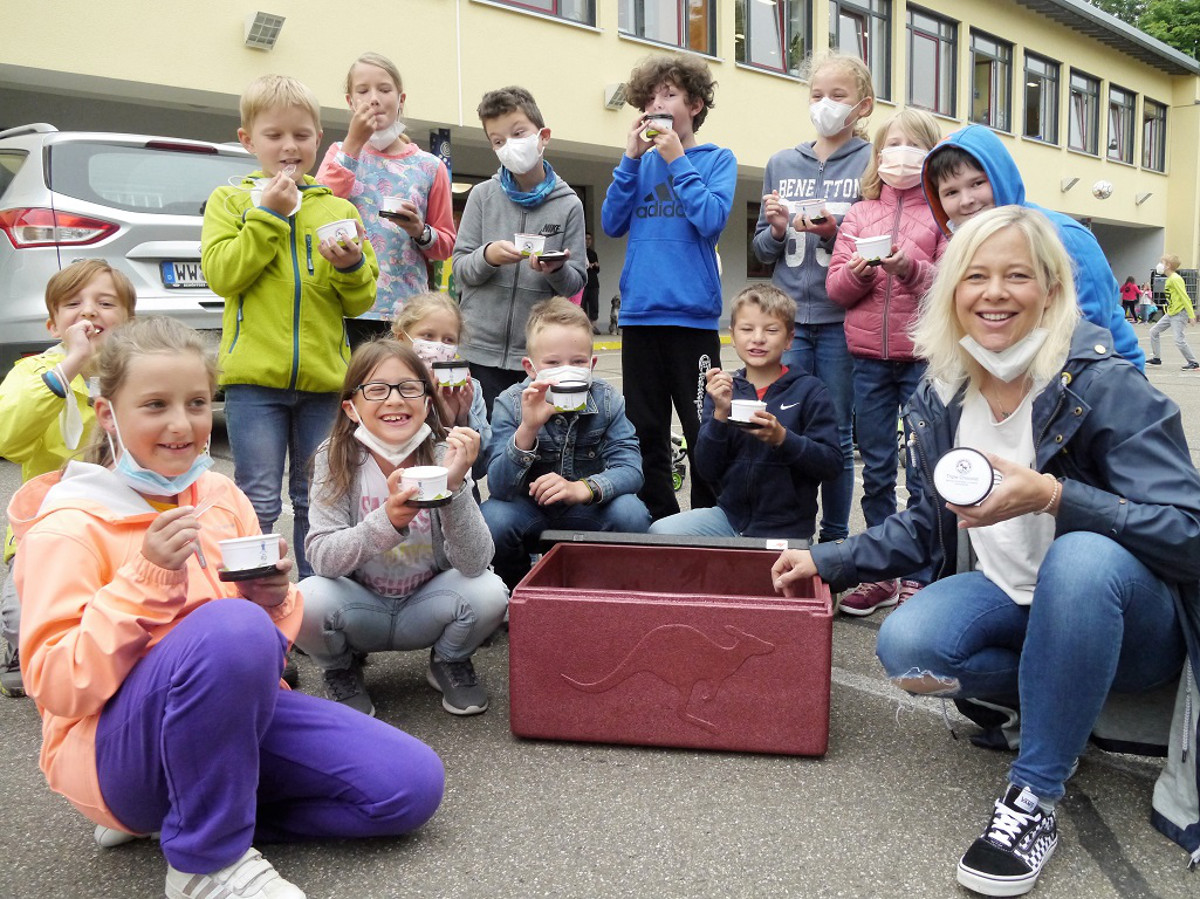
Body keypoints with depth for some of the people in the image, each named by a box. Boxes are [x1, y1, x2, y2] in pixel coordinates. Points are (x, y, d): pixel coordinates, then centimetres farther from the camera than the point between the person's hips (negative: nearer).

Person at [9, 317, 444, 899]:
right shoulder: (69, 525, -11)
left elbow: (270, 637, 14)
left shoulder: (223, 498, 6)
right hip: (114, 749, -6)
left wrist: (272, 598, -10)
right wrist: (148, 579, -26)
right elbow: (57, 687, -16)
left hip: (236, 716, 7)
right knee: (229, 627, -37)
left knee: (411, 785, -8)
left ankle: (194, 807, 5)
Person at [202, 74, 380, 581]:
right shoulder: (230, 201, 7)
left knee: (316, 502, 12)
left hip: (322, 376, 3)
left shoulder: (339, 210, 12)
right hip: (254, 374, -2)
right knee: (258, 504, 0)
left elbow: (361, 302, 9)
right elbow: (221, 274, -8)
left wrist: (351, 267, -12)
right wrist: (268, 215, -9)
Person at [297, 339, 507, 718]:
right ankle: (342, 670, 5)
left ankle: (450, 662, 7)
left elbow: (475, 563, -23)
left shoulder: (442, 456, -14)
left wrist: (454, 487, -38)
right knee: (308, 600, -30)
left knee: (488, 593, -27)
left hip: (426, 608, 1)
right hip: (361, 609, 0)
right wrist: (387, 520, -41)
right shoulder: (335, 458, -14)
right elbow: (322, 558, -24)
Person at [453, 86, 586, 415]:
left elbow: (576, 283, 3)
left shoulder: (568, 205, 2)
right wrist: (487, 256, -17)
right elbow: (461, 269, 3)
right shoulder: (483, 196, 4)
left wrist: (557, 270, -18)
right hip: (480, 350, 0)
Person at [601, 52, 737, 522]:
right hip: (639, 313, 4)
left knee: (703, 434, 0)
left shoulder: (717, 160, 4)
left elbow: (712, 221, -11)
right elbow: (612, 223, 4)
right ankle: (657, 525, 20)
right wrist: (632, 157, -2)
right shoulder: (642, 162, 14)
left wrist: (677, 160, -7)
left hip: (693, 314, -4)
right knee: (645, 433, 9)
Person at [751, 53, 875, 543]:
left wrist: (834, 231, -18)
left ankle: (834, 537, 17)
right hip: (788, 318, 3)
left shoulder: (873, 162, 1)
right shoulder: (781, 163, 13)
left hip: (841, 318, -3)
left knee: (836, 434, 4)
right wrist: (777, 228, -4)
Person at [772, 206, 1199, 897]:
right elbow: (939, 523, 12)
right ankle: (1043, 701, 5)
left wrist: (1051, 496, -36)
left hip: (1133, 619, -4)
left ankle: (1034, 799, -22)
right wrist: (827, 562, 5)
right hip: (1011, 602, 4)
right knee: (907, 647, -26)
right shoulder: (943, 398, -1)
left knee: (1084, 555, -38)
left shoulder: (1105, 385, -18)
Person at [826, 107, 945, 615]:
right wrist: (857, 272, -12)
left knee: (923, 474, 0)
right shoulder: (859, 214, 14)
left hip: (925, 357, -3)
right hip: (869, 357, 4)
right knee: (876, 470, 9)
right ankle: (880, 575, 19)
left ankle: (918, 577, 11)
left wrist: (910, 268, -21)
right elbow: (835, 287, 8)